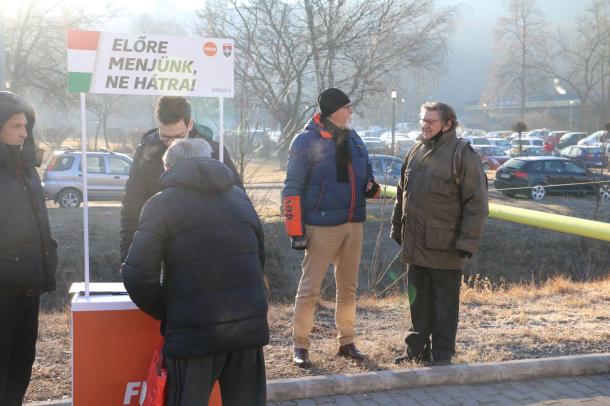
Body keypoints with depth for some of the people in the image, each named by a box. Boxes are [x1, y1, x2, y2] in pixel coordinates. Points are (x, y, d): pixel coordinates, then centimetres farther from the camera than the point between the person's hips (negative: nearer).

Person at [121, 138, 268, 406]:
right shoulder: (240, 197, 16)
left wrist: (165, 312, 8)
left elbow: (138, 275, -7)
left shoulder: (161, 204, -1)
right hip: (249, 324, 5)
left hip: (195, 331, -4)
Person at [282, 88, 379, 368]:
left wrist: (372, 186, -3)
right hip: (322, 227, -6)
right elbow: (292, 188, -10)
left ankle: (346, 341, 25)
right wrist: (296, 230, -16)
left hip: (353, 225, 7)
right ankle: (300, 345, 7)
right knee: (310, 287, -2)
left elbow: (365, 175, 22)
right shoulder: (306, 141, -9)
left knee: (348, 286, 13)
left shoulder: (354, 139, 10)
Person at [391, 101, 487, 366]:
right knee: (418, 300, 16)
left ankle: (442, 354, 16)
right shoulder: (416, 152, 12)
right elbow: (402, 195, 20)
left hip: (444, 247, -6)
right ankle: (417, 349, 28)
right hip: (414, 245, 6)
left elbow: (476, 203, -13)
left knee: (445, 303, 5)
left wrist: (467, 242, -17)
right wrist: (397, 229, 18)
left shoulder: (462, 154, -10)